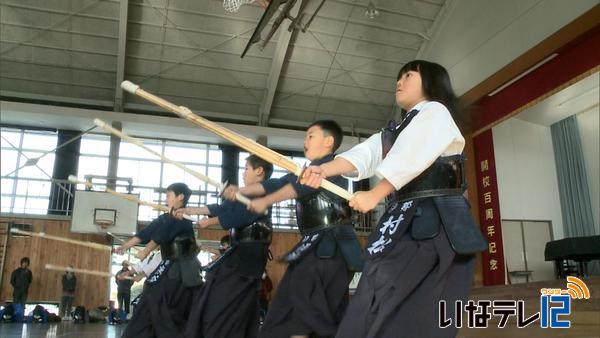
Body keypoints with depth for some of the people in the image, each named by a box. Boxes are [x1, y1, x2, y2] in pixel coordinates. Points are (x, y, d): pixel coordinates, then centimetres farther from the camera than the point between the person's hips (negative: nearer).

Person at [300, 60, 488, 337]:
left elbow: (410, 158, -14)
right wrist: (324, 169, -10)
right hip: (404, 223, 8)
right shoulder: (394, 131, 27)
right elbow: (364, 154, 8)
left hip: (436, 222, -8)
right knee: (379, 311, 4)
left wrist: (374, 196, -17)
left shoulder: (436, 112, 3)